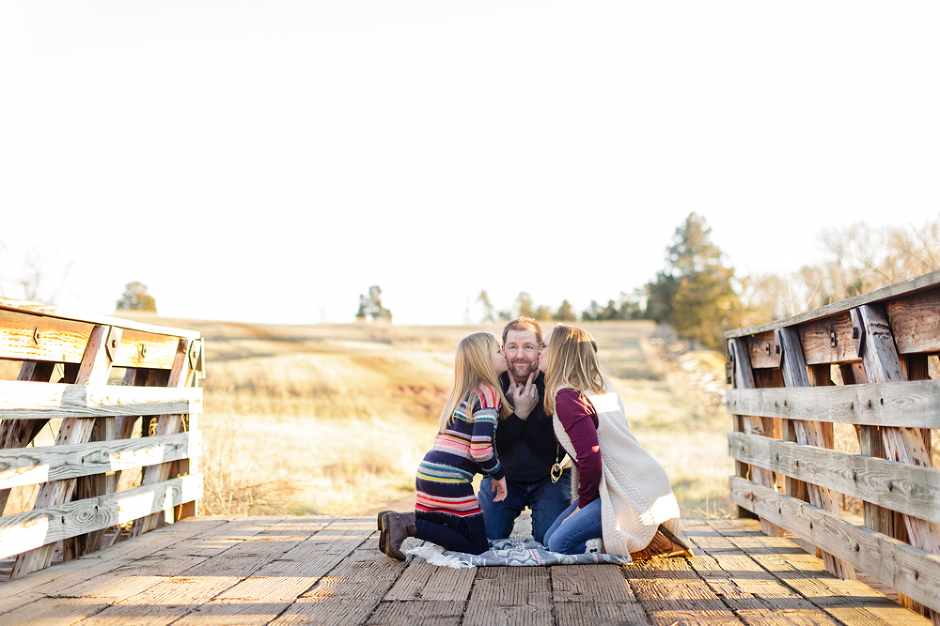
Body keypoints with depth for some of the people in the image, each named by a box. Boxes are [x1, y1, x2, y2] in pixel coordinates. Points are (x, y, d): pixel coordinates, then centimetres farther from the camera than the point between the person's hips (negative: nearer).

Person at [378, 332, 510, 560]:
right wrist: (498, 474, -1)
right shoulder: (488, 394, -10)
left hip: (427, 472, 9)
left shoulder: (464, 393, 18)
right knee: (478, 546, 3)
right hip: (449, 481, -9)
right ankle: (409, 524, -11)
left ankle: (397, 520, 3)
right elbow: (480, 450, -19)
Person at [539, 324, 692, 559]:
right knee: (549, 537, 9)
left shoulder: (567, 397, -19)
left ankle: (642, 543, -1)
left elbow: (590, 457, -20)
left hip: (630, 494, -9)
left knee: (559, 545, -10)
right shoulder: (599, 386, 9)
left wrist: (583, 503, -8)